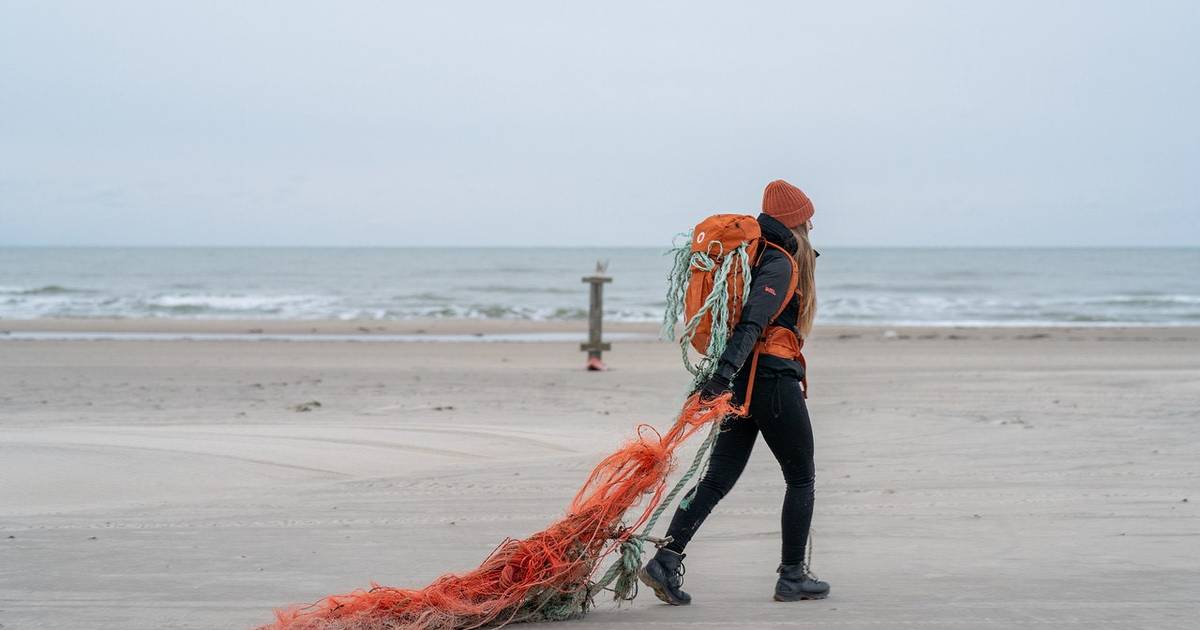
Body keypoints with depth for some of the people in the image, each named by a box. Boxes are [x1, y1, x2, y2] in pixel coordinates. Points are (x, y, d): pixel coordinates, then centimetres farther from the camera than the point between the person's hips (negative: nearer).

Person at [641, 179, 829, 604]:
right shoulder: (780, 265, -12)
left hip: (742, 380, 8)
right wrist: (725, 373, -32)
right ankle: (792, 577, 11)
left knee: (718, 478, 4)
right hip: (774, 380, -8)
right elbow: (752, 323, -24)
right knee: (801, 479, 7)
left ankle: (666, 560, -7)